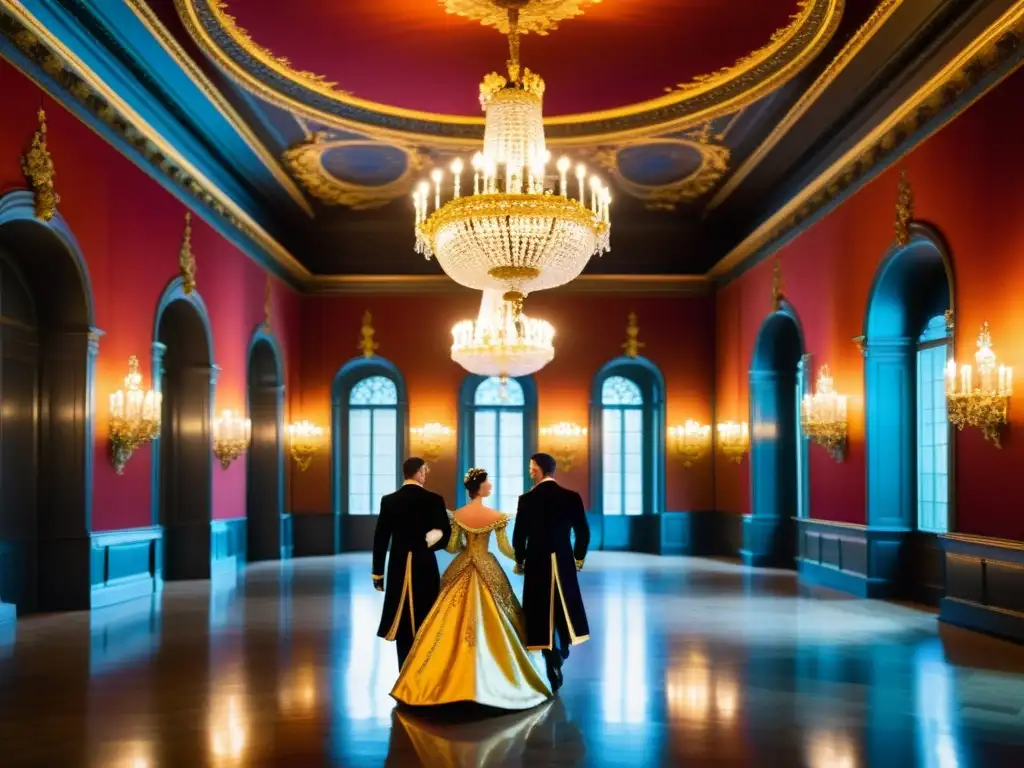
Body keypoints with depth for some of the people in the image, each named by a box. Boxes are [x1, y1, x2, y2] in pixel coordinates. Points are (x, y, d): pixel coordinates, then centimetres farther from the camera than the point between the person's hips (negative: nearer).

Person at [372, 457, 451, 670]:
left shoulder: (389, 500, -1)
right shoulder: (434, 500, -7)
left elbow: (380, 539, 0)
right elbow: (446, 535, -7)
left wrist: (378, 572, 5)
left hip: (399, 567, 2)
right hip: (425, 567, -2)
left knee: (403, 622, 8)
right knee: (426, 621, 9)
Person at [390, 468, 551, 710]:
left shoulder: (457, 515, -3)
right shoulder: (497, 517, -10)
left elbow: (451, 547, 1)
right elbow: (505, 549, -6)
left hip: (461, 570, 3)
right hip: (488, 569, -2)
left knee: (455, 621, 9)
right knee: (489, 622, 7)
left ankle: (453, 676, 13)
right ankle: (488, 678, 11)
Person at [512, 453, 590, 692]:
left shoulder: (527, 499, -10)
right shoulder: (571, 497, -3)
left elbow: (519, 536, -9)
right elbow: (583, 533, -1)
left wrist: (519, 561, 8)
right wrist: (578, 558, 15)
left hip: (536, 563, -2)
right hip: (564, 563, 3)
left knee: (543, 613, 4)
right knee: (564, 608, 22)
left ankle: (554, 671, 4)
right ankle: (562, 652, 32)